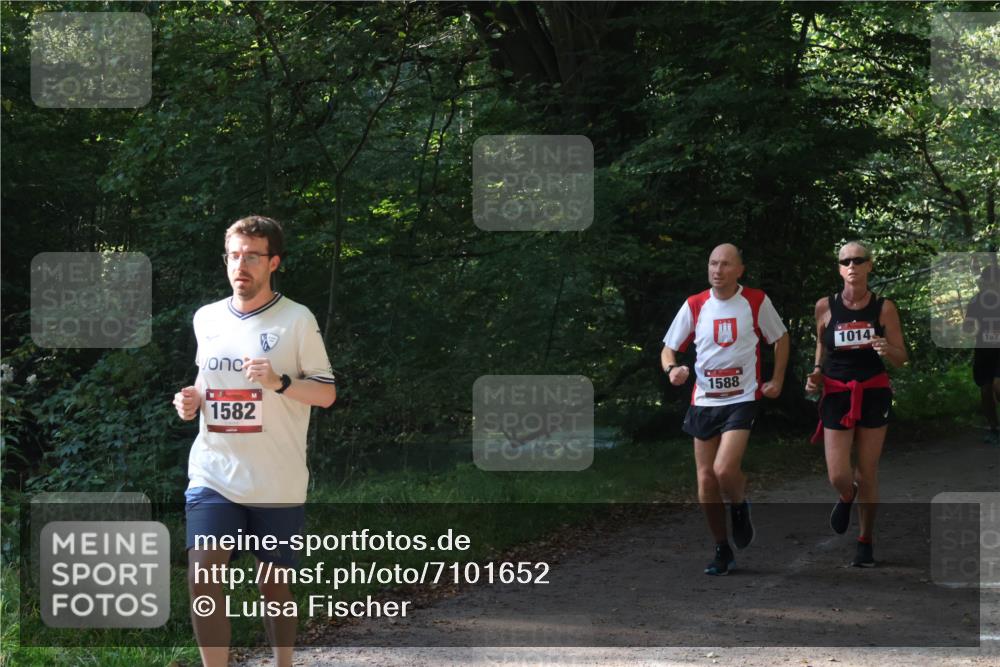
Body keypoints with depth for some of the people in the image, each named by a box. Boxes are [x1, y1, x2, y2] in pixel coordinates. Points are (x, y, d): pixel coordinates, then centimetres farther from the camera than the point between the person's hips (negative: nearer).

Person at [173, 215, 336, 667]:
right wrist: (192, 400, 1)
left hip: (276, 482, -2)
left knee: (273, 583, 10)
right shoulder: (206, 319, 8)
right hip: (214, 474, 3)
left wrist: (280, 382, -21)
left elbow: (327, 393, -4)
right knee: (203, 579, -14)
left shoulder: (297, 320, -5)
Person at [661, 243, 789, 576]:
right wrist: (671, 369, -17)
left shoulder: (757, 302, -3)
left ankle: (740, 507, 12)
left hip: (742, 400, -3)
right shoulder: (694, 306, 1)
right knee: (706, 482, 2)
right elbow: (668, 348, 5)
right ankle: (722, 551, 18)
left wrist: (777, 381, 4)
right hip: (704, 402, 3)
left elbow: (780, 338, 12)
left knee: (724, 470, -22)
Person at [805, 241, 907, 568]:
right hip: (836, 395, 1)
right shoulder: (825, 307, -2)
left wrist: (887, 349, -21)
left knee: (867, 474, 3)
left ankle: (865, 541, 20)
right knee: (838, 475, -6)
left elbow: (901, 357, 0)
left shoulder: (883, 308, -4)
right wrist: (817, 372, 1)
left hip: (873, 394, -1)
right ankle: (846, 498, 33)